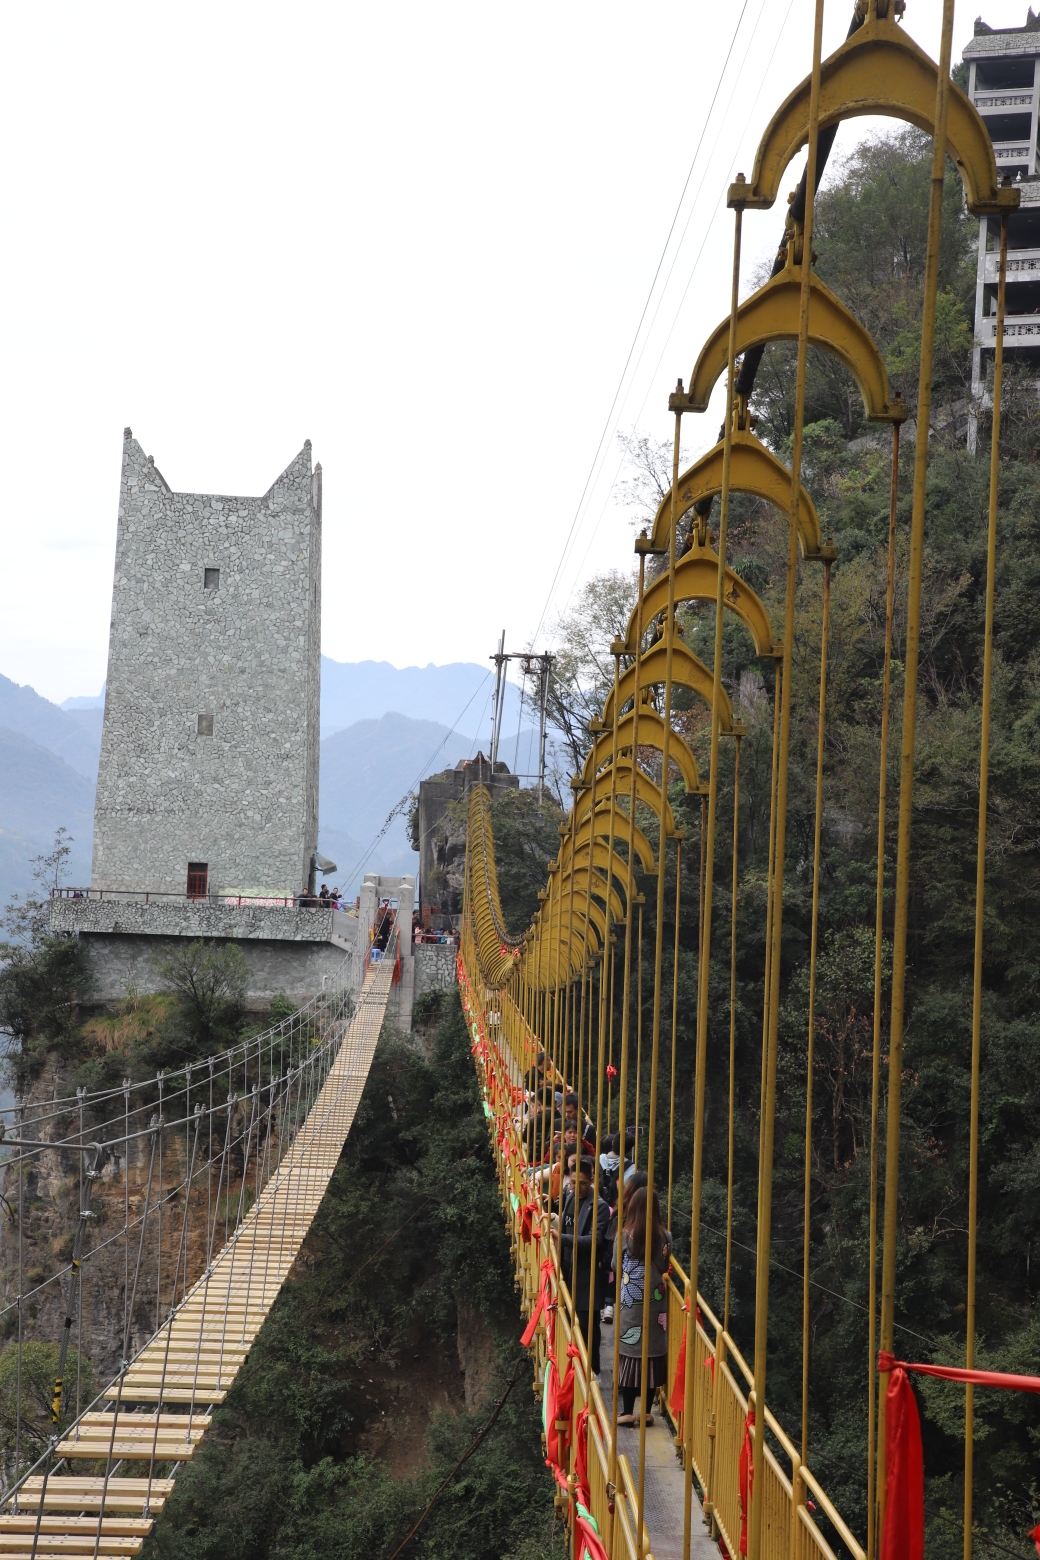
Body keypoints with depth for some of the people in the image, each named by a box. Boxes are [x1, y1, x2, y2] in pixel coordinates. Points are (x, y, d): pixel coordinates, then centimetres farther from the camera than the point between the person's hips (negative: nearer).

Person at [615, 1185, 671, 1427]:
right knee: (653, 1353, 8)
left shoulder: (624, 1236, -11)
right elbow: (665, 1268, 5)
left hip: (630, 1304, -2)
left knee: (629, 1354, 4)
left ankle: (628, 1411, 5)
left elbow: (615, 1266, 1)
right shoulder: (664, 1236, -6)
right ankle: (646, 1410, 11)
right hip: (655, 1302, 2)